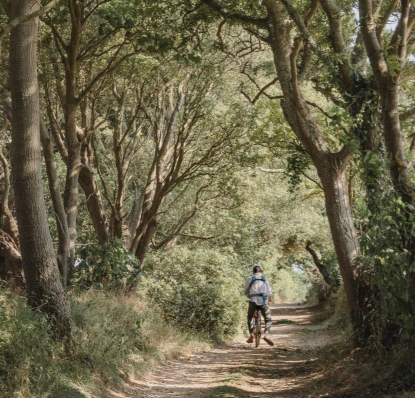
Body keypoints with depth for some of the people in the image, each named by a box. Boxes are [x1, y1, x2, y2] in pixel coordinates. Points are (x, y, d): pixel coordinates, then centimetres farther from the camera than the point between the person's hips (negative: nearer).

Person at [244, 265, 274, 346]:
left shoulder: (250, 279, 11)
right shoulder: (265, 279, 15)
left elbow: (246, 293, 10)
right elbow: (269, 293, 15)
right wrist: (268, 299, 35)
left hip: (253, 301, 0)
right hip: (263, 302, 0)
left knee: (249, 318, 21)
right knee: (268, 320, 8)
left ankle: (251, 335, 6)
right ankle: (266, 335, -18)